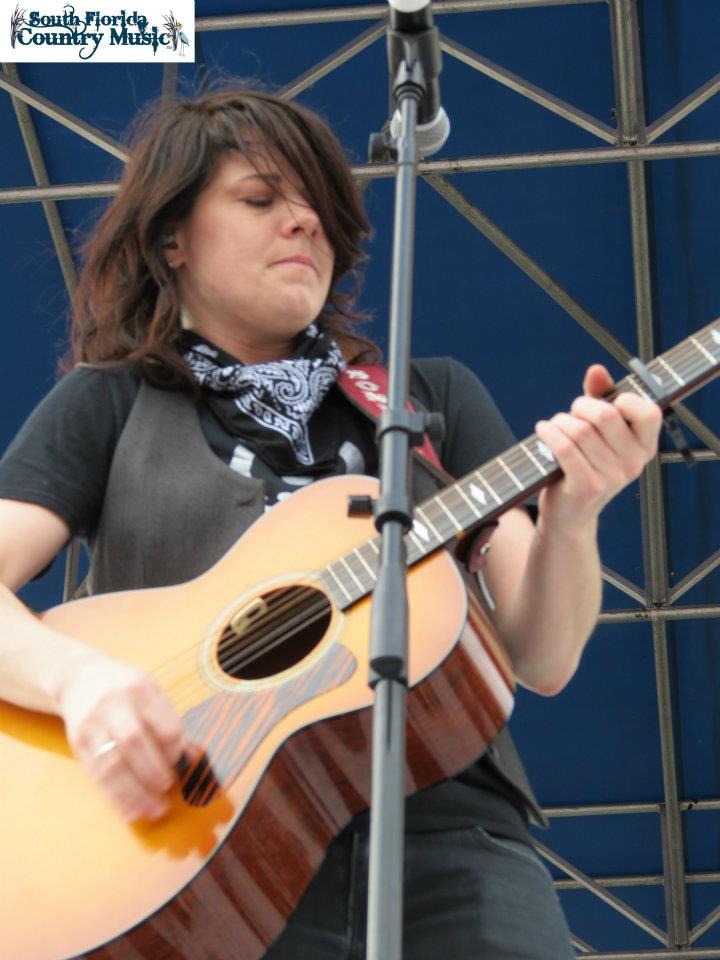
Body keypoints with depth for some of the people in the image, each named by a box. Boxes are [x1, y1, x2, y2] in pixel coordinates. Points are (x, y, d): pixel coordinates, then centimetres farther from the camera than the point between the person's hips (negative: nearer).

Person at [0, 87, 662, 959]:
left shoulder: (434, 397, 19)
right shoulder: (111, 405, 15)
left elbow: (542, 660, 11)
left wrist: (570, 518, -9)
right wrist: (78, 674, -19)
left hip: (443, 829, 2)